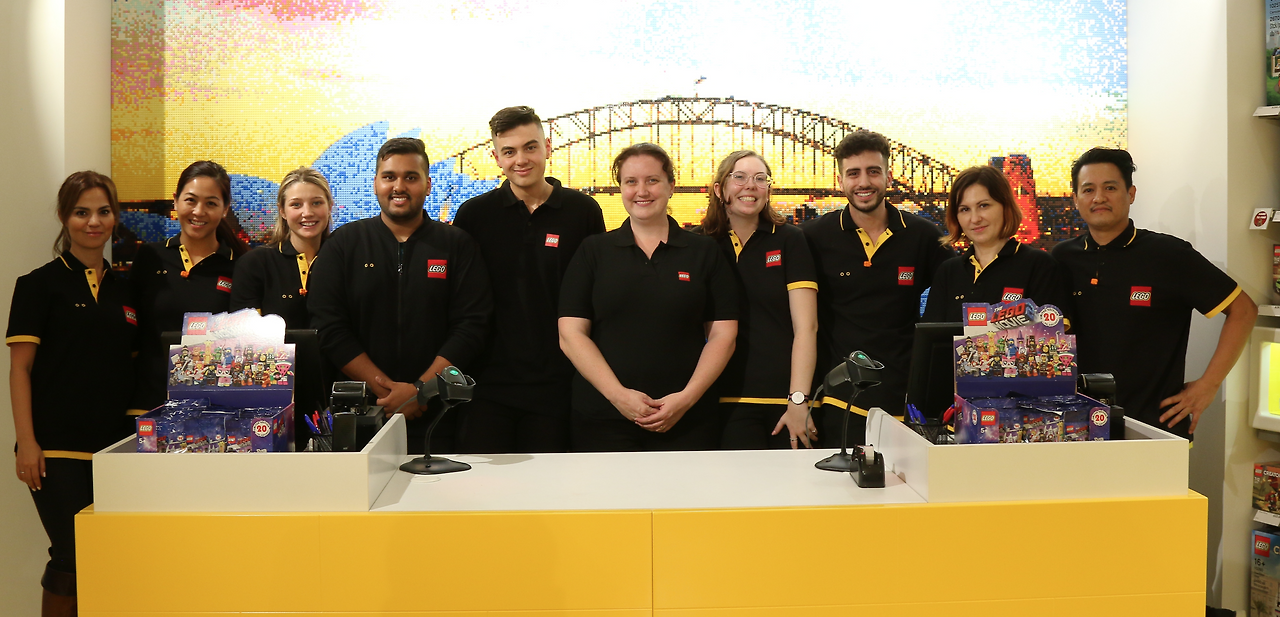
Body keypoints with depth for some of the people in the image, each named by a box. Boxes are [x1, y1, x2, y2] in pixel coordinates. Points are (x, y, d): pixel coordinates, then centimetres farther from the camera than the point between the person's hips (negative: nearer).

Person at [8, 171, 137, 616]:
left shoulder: (123, 290, 14)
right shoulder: (41, 284, 0)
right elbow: (20, 368, -4)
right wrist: (26, 442, -12)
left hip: (113, 446, 5)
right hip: (57, 447, -5)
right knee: (72, 556, -4)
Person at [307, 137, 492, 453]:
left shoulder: (457, 245, 4)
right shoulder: (343, 244, 6)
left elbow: (472, 326, -4)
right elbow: (329, 328, -2)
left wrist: (421, 391, -15)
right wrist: (385, 389, -12)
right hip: (359, 415, 1)